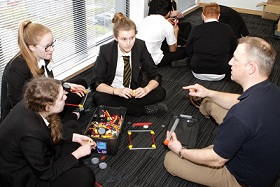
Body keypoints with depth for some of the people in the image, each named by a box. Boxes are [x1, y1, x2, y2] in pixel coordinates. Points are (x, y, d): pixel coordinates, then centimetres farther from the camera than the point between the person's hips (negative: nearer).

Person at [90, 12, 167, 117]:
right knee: (98, 98, -33)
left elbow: (155, 77, -6)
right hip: (112, 93, -1)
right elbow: (96, 83, -14)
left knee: (161, 92, -20)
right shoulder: (105, 50, -15)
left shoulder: (140, 46, -10)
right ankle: (146, 110, -24)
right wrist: (118, 91, -32)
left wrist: (146, 89, -28)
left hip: (135, 92, 1)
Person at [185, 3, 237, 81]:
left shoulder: (196, 29, -9)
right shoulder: (227, 28, -7)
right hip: (220, 75, 0)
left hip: (198, 73, 1)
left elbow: (189, 52, 0)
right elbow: (233, 50, 6)